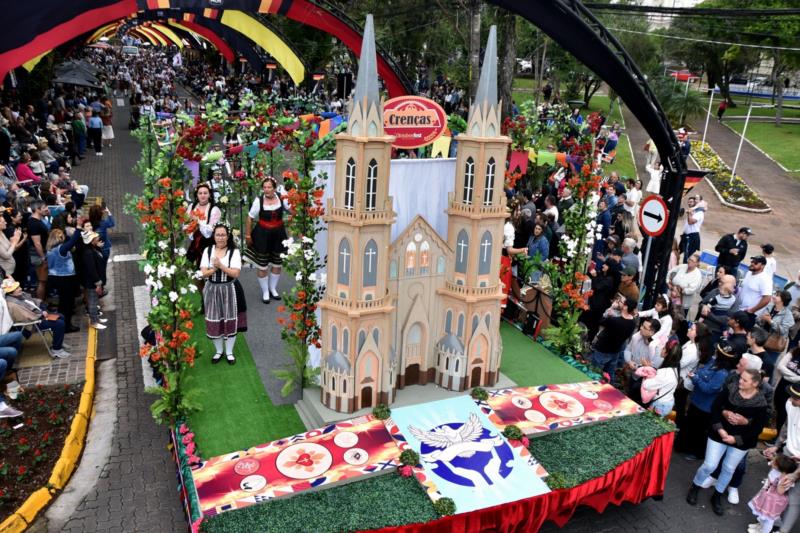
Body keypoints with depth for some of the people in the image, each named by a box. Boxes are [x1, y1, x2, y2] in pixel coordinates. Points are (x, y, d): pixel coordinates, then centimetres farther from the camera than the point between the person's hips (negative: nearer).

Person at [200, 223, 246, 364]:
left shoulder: (234, 252, -7)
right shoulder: (208, 251, 0)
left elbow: (235, 273, -15)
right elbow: (203, 273, -6)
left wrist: (221, 266, -25)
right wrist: (214, 268, -23)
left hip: (229, 290, -2)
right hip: (212, 290, 2)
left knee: (230, 321, 6)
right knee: (214, 322, 7)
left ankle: (229, 352, 23)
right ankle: (218, 351, 27)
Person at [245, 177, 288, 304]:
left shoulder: (281, 197, -8)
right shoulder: (258, 200, -15)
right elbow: (250, 218, -6)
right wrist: (248, 235, -4)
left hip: (278, 234, 3)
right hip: (262, 234, -3)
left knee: (277, 263, 16)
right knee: (262, 265, 7)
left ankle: (273, 288, 37)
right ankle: (265, 291, 26)